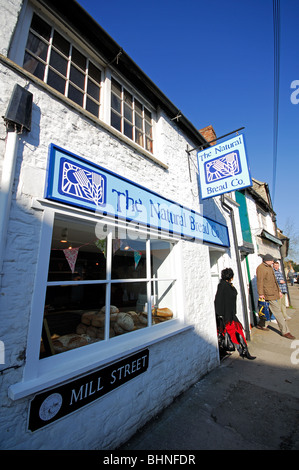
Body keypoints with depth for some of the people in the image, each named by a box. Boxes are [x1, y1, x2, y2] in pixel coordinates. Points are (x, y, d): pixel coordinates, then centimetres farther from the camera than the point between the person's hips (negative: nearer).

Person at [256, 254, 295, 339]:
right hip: (269, 294, -10)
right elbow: (260, 281, -19)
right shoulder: (261, 268, -14)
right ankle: (285, 331, 7)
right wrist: (261, 293, -22)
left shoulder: (269, 267, 18)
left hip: (274, 293, 10)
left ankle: (260, 325, 28)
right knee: (278, 312, -3)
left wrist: (279, 291, 23)